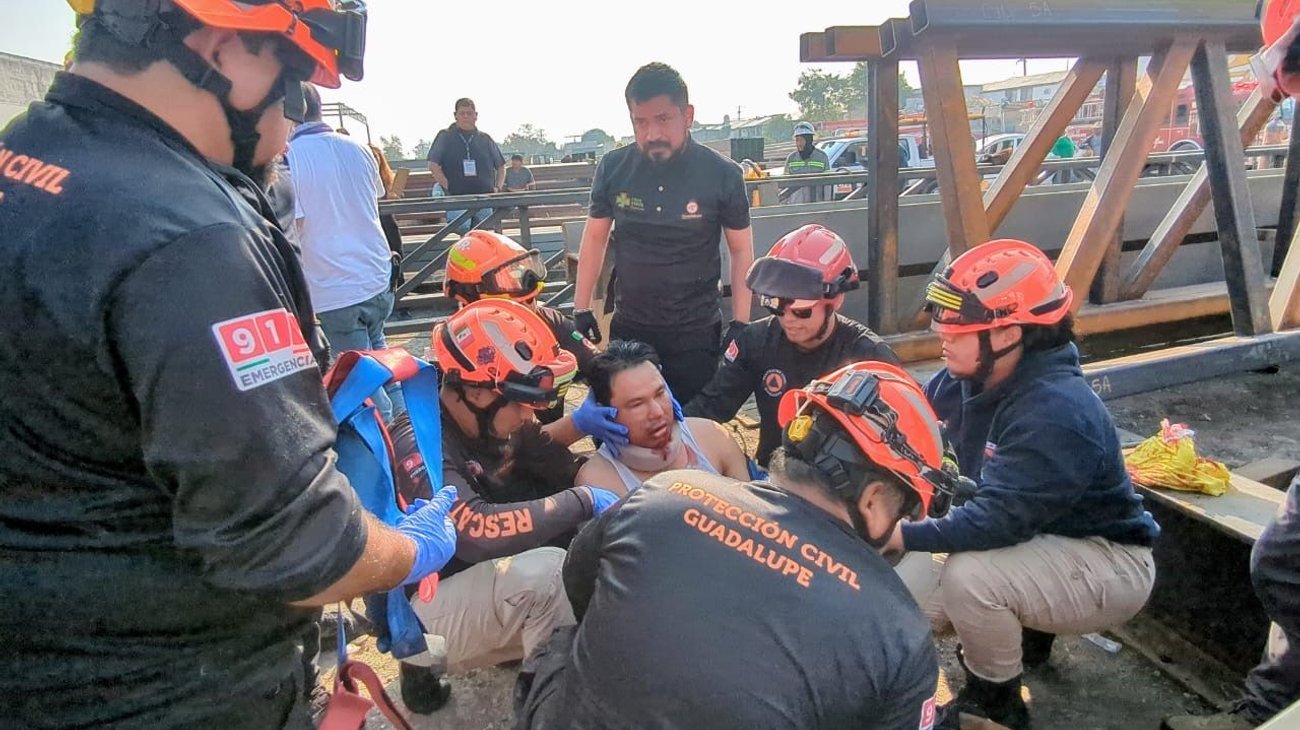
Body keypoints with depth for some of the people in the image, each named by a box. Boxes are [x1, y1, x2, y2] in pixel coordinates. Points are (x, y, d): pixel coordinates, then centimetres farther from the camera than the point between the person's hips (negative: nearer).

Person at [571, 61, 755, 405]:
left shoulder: (722, 174, -10)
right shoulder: (613, 168, -4)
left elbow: (741, 250, -2)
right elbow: (595, 237, 7)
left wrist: (740, 324, -5)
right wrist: (581, 309, 5)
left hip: (696, 333, -2)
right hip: (628, 328, 3)